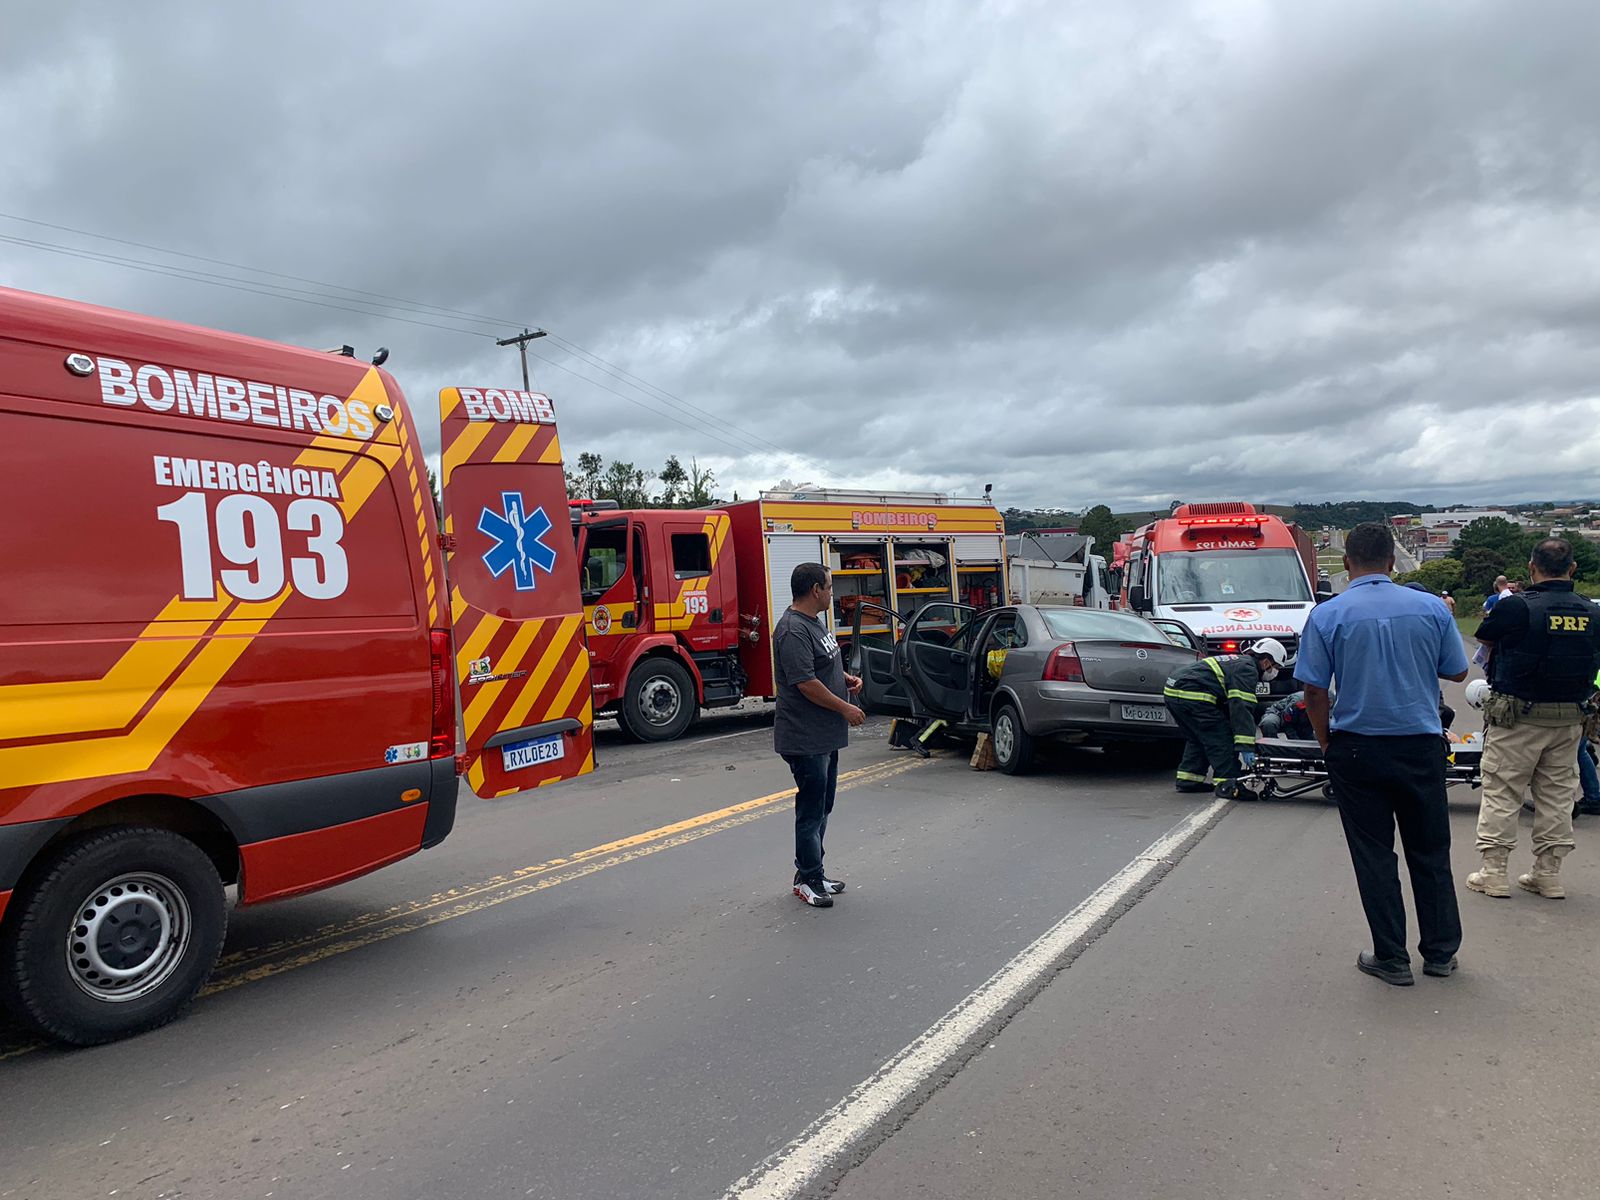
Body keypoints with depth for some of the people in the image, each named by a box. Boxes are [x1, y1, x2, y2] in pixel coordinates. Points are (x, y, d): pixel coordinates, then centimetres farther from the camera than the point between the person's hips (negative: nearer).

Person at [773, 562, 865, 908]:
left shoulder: (814, 622, 12)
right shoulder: (793, 630, -21)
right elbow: (805, 682, -25)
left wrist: (845, 679, 7)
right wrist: (845, 708, -17)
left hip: (826, 736, 11)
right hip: (806, 739, -11)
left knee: (821, 808, 17)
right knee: (811, 811, -1)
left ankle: (811, 872, 28)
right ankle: (808, 880, 9)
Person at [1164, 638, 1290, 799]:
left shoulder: (1237, 662, 27)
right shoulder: (1247, 668, -4)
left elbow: (1228, 706, 33)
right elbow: (1241, 708, -15)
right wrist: (1246, 746, -18)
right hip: (1191, 695, -11)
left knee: (1197, 738, 24)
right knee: (1222, 739, -6)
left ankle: (1188, 780, 25)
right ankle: (1228, 784, -7)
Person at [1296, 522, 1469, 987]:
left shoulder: (1327, 615, -10)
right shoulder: (1431, 607, -4)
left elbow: (1314, 691, -9)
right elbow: (1458, 672, 7)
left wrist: (1326, 742, 5)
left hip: (1357, 749, -2)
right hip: (1422, 746, 2)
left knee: (1374, 855, 8)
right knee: (1430, 851, 16)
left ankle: (1392, 959, 14)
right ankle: (1440, 952, 27)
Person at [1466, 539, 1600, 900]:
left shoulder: (1515, 608, -17)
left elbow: (1485, 637, 2)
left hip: (1517, 716, -5)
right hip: (1569, 719, 5)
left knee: (1501, 794, 3)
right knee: (1557, 795, 13)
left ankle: (1494, 873, 6)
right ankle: (1548, 874, 20)